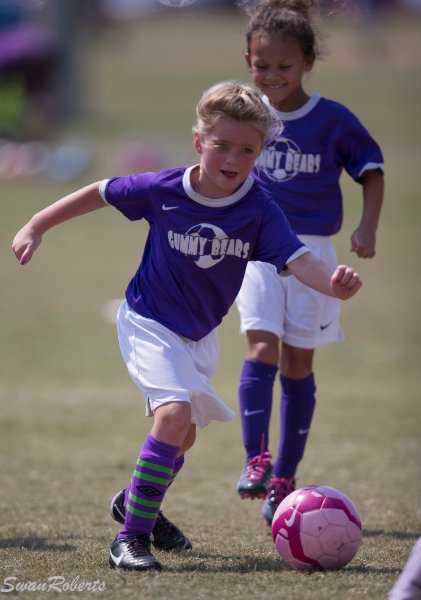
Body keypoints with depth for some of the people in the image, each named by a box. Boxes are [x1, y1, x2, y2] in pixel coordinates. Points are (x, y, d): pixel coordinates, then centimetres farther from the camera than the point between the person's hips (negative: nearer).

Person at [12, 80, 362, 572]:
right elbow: (99, 194, -4)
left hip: (200, 334, 5)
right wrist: (36, 227, -1)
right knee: (175, 412, -27)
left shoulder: (260, 213, -17)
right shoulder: (164, 190, -19)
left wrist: (333, 283, -51)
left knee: (184, 432, 22)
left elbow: (298, 259, -30)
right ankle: (131, 538, -21)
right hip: (149, 323, -5)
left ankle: (136, 501, 51)